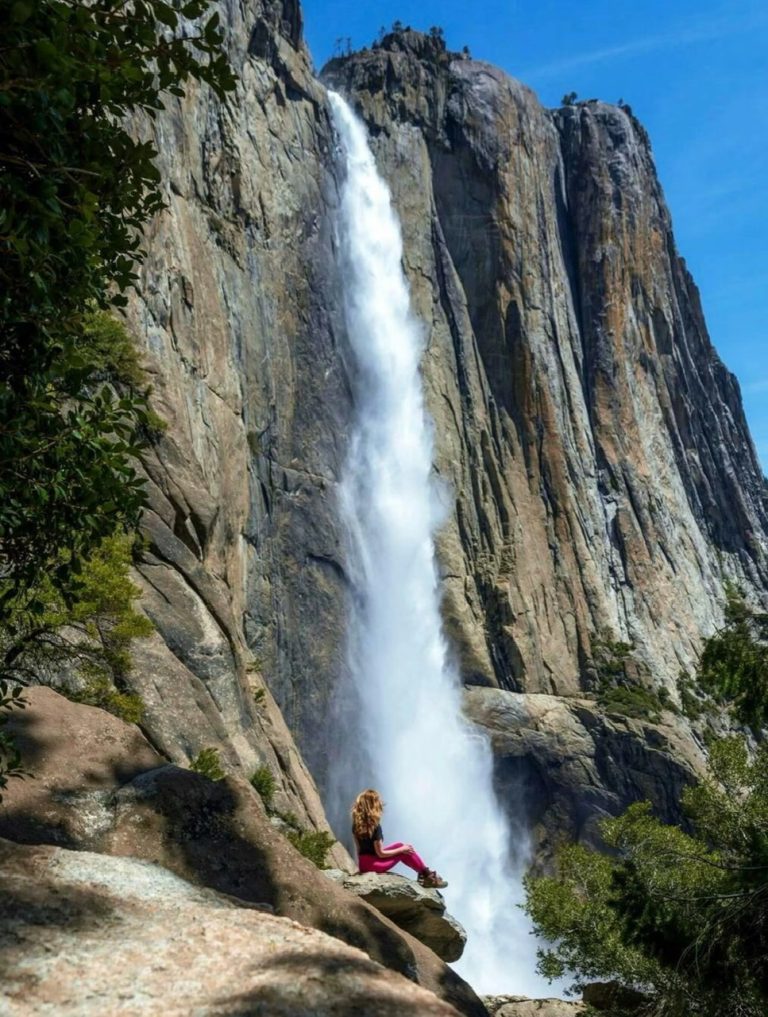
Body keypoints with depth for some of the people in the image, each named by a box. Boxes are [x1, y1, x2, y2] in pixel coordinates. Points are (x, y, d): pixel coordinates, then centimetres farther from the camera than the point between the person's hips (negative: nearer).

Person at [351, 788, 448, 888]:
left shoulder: (357, 824, 0)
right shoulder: (375, 826, -22)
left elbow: (360, 847, 10)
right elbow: (381, 853, -17)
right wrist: (402, 849, -5)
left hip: (363, 863, 8)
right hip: (371, 864, -8)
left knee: (401, 846, 14)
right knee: (404, 851, 4)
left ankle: (424, 874, 17)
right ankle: (428, 875, 19)